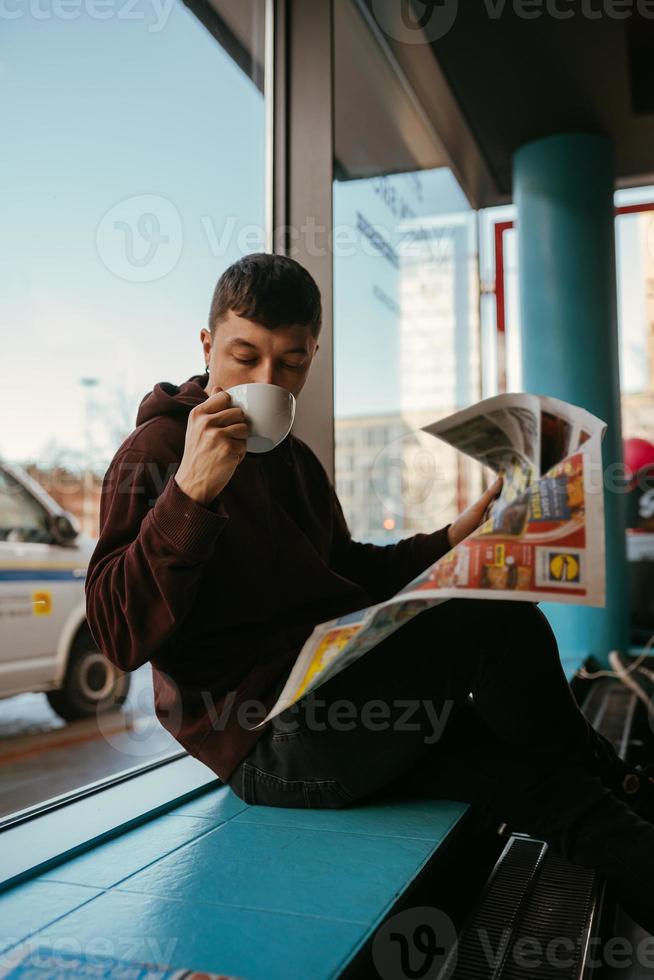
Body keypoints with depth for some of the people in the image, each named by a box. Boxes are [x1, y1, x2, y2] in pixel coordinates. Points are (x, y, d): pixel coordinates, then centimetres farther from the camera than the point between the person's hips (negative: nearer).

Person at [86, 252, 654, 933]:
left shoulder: (295, 459, 18)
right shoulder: (156, 451, -8)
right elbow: (118, 635, -18)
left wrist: (452, 539, 12)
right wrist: (191, 490, -30)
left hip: (329, 702, 9)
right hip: (269, 743, -9)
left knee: (534, 773, -5)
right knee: (497, 617, -16)